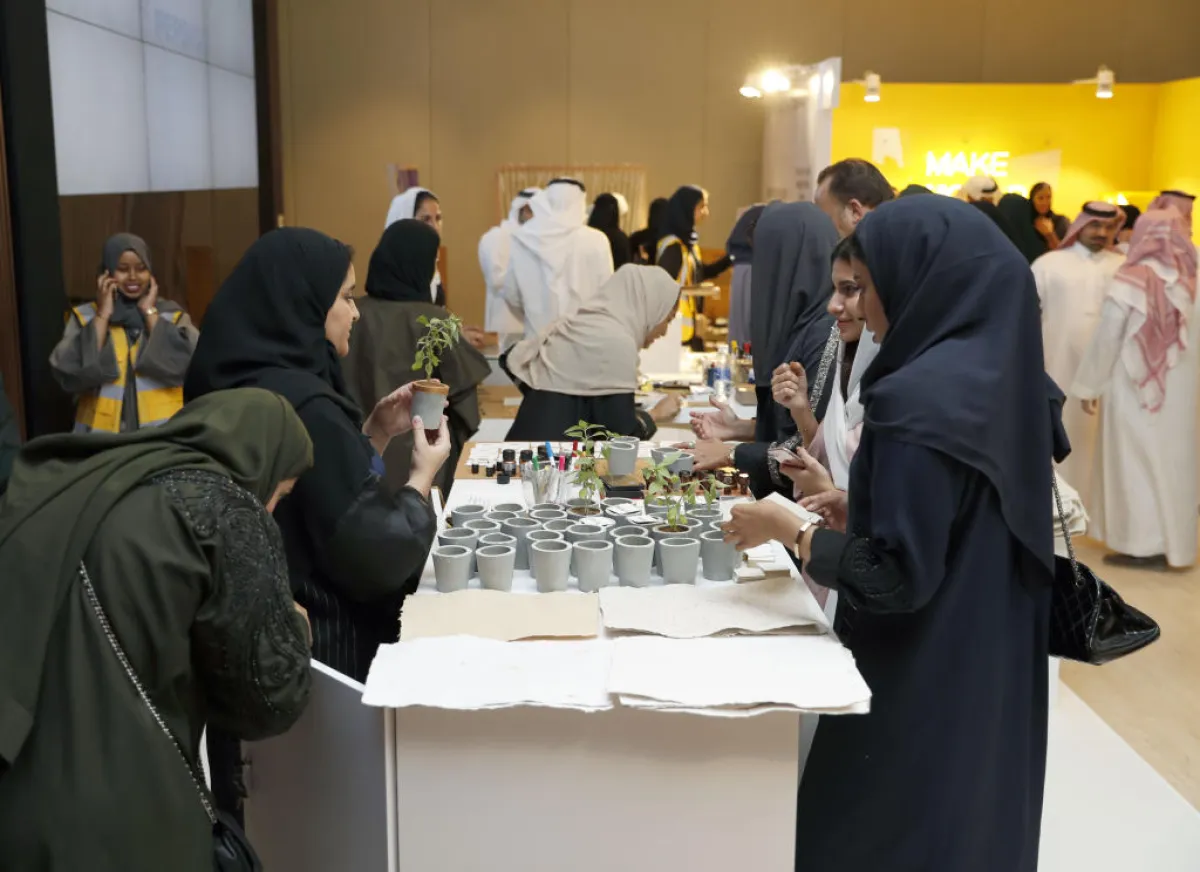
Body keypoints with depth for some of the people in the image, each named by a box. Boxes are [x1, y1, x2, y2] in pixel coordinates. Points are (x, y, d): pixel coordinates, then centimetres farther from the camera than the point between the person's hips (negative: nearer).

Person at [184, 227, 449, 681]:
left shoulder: (243, 384, 4)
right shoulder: (304, 406, -24)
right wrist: (422, 477, -8)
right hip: (326, 645, -9)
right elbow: (374, 558, -22)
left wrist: (375, 433, 6)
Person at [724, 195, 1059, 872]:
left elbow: (898, 578, -24)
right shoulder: (1004, 378, 2)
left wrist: (787, 530, -12)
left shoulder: (919, 399, -24)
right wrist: (846, 504, 11)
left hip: (920, 683, -8)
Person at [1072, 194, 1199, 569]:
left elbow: (1107, 337, -10)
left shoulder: (1131, 280, -14)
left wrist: (1090, 385, -2)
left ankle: (1142, 544, 9)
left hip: (1134, 387, -4)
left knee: (1136, 463, 5)